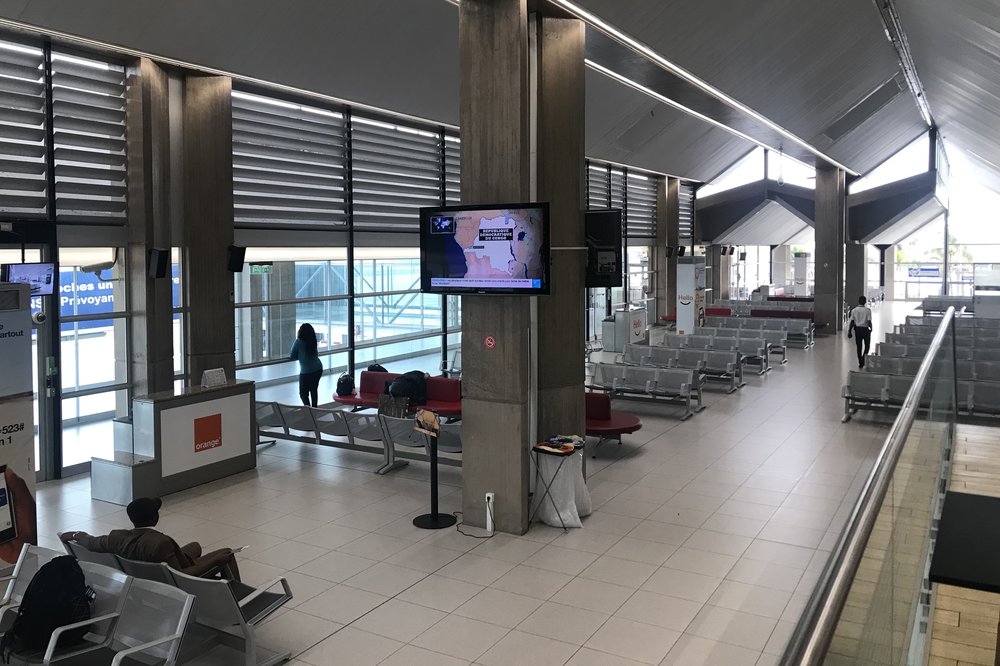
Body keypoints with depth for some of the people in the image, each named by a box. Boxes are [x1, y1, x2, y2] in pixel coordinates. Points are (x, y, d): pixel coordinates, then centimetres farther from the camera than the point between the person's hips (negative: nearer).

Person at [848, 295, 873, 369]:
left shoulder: (854, 310, -2)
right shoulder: (867, 310, -10)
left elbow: (852, 322, -2)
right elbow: (869, 321, -12)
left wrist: (849, 331, 4)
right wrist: (871, 328, 6)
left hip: (857, 329, 3)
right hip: (865, 329, -3)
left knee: (859, 346, 10)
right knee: (867, 345, 13)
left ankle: (860, 363, 14)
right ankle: (863, 359, -5)